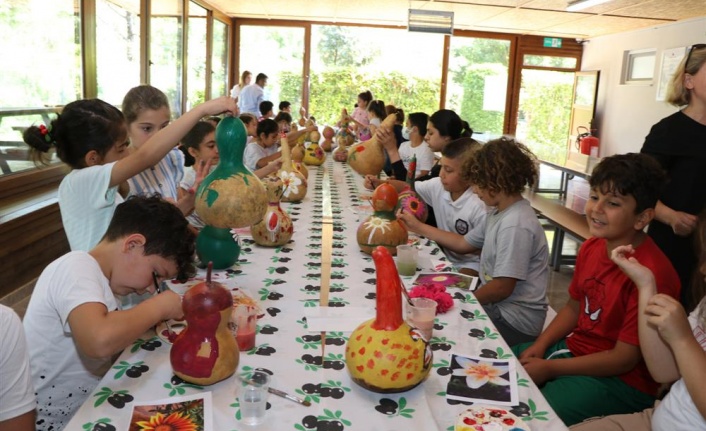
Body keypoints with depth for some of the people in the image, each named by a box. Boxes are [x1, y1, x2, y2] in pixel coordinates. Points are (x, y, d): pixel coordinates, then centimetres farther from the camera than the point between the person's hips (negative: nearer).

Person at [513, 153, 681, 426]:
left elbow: (625, 358, -22)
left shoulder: (652, 273, -28)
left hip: (622, 380, -7)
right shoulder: (591, 247, -2)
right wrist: (539, 346, -2)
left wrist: (549, 368, -18)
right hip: (574, 348, 8)